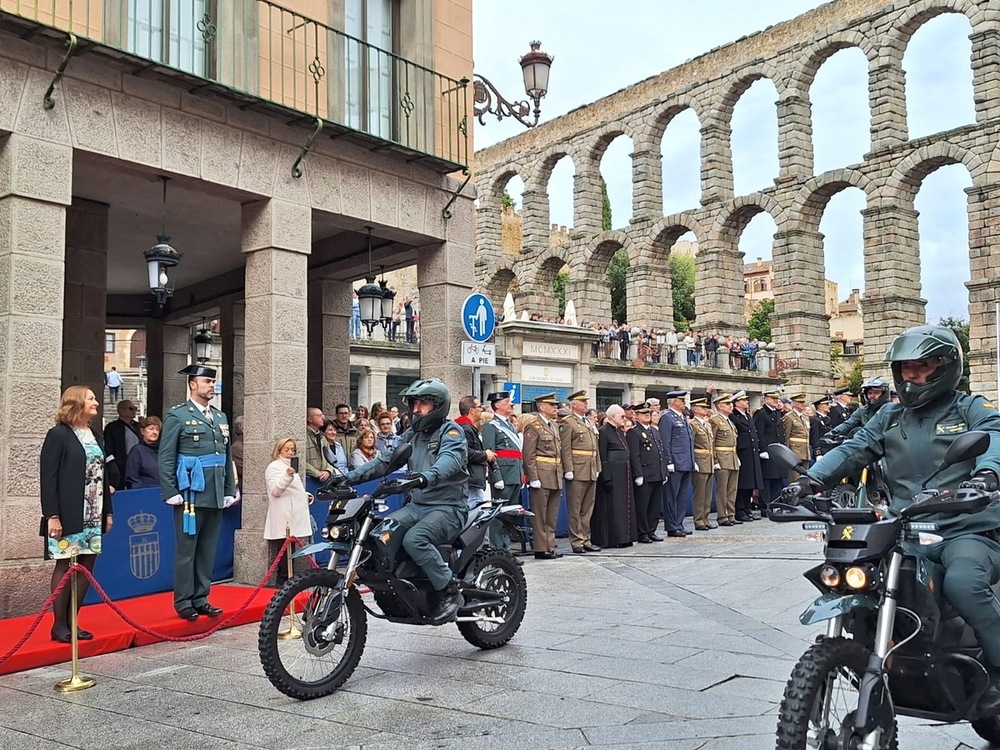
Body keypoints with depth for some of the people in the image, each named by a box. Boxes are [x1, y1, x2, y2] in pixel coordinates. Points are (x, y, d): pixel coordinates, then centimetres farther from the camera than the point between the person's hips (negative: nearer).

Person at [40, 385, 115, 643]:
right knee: (65, 566, -1)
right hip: (68, 516, -7)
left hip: (93, 516, 7)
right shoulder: (58, 435, -6)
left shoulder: (95, 436, 14)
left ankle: (72, 621, 16)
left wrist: (108, 512, 13)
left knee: (87, 566, 7)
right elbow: (47, 478, -10)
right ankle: (59, 625, 9)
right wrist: (52, 515, -16)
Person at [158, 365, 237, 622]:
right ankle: (183, 603, 10)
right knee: (186, 550, 0)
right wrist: (171, 493, -10)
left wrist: (230, 491, 14)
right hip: (191, 495, -6)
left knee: (208, 551, 10)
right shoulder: (177, 416, -2)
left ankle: (201, 599, 20)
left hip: (216, 497, 6)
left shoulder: (220, 417, 16)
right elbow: (166, 458, -5)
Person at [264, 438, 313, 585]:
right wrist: (287, 476, -34)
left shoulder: (291, 467, 26)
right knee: (284, 563, -11)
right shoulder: (274, 467, -3)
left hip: (296, 522, 10)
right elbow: (275, 490, -18)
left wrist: (306, 496, 16)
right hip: (284, 524, -10)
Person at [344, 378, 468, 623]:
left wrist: (426, 477, -49)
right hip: (417, 505, 7)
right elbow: (385, 460, 9)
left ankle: (450, 591, -16)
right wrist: (350, 476, -5)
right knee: (380, 534, -20)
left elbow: (449, 460, -28)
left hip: (448, 507, -7)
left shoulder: (451, 431, -6)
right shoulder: (412, 435, 17)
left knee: (414, 539, -32)